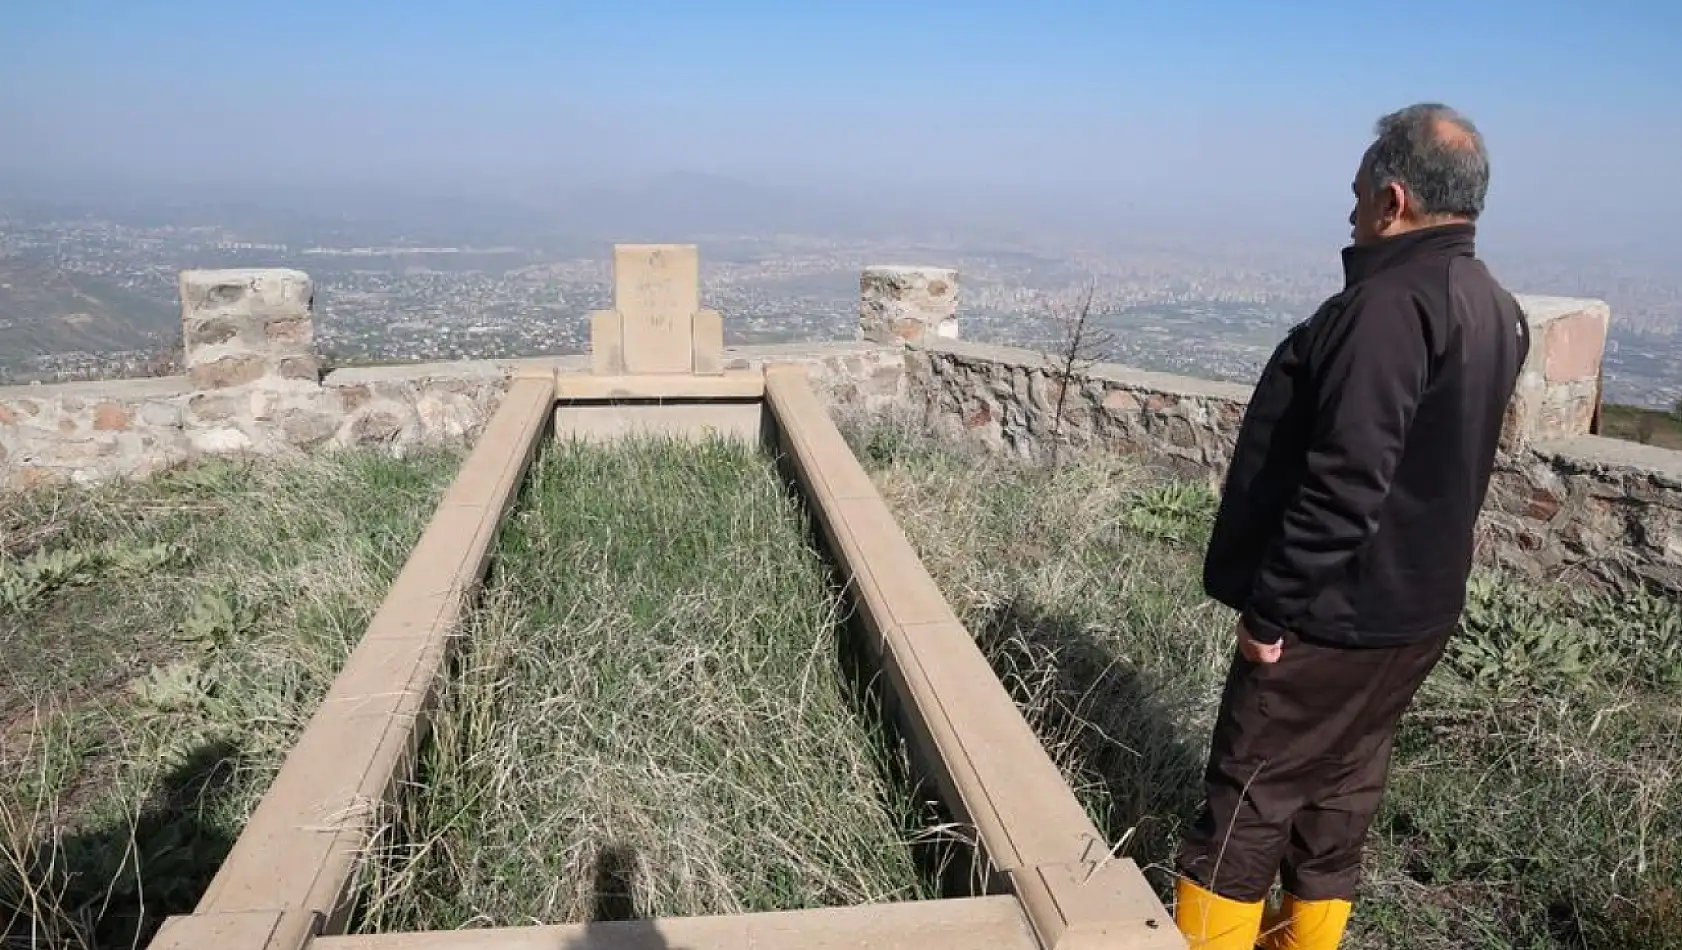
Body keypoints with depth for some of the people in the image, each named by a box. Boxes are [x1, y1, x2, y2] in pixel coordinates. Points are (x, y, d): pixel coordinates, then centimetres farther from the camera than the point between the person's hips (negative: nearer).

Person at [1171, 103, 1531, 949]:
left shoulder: (1391, 303, -22)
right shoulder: (1496, 310, 10)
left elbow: (1344, 480, -27)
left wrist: (1271, 605, -20)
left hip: (1332, 612, -9)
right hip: (1416, 610, 9)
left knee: (1248, 803, 3)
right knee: (1340, 796, 18)